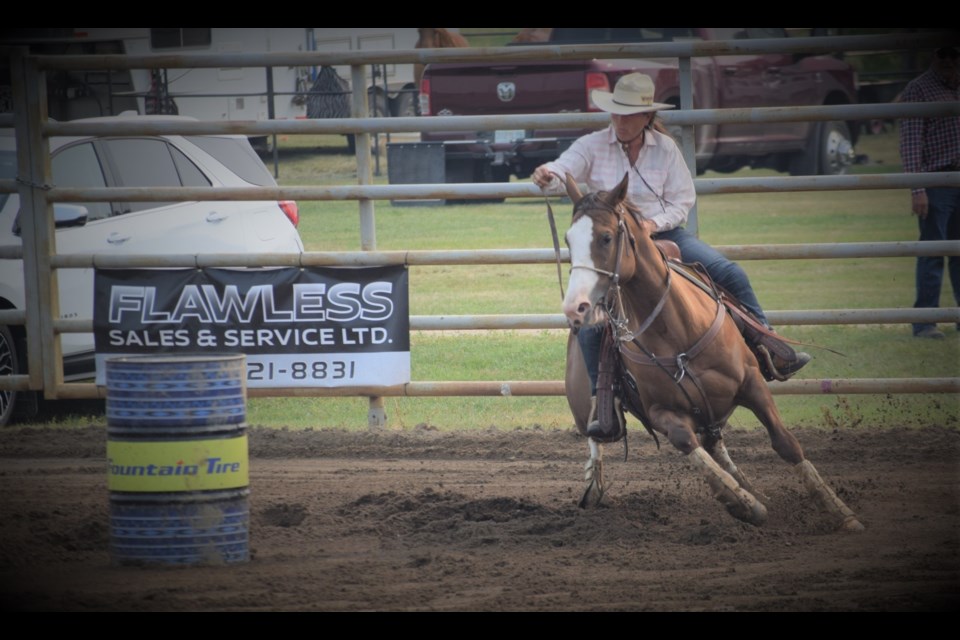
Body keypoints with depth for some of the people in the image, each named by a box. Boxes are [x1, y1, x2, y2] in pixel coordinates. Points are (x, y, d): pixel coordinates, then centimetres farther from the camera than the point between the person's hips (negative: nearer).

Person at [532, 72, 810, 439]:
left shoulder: (666, 148, 1)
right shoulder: (593, 147, -3)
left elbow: (683, 199, 2)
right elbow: (563, 171, -18)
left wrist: (656, 222, -17)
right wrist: (548, 177, -44)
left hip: (662, 232, 2)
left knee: (730, 274, -12)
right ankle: (599, 398, -12)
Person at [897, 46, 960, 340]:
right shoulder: (918, 90, -7)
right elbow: (910, 142, -13)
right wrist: (917, 189, -19)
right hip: (936, 181, -6)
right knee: (932, 251, -6)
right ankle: (924, 322, -2)